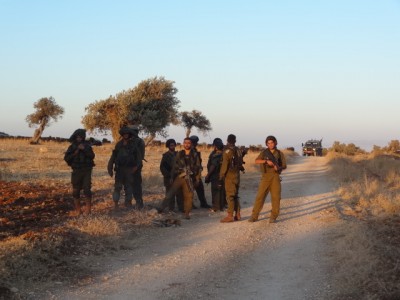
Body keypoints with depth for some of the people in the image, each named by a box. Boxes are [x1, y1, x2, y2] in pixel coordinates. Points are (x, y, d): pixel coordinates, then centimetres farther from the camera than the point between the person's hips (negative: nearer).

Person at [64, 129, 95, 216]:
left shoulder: (87, 146, 6)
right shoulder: (72, 147, 5)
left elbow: (92, 156, -7)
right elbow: (66, 158, -1)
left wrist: (84, 149, -17)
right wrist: (75, 153, -14)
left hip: (86, 171, -1)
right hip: (76, 171, 1)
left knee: (87, 189, -9)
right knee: (76, 191, 0)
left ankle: (88, 208, 2)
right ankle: (77, 210, 7)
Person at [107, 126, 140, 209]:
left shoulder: (133, 144, 2)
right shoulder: (119, 144, 4)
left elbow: (137, 156, 3)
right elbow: (113, 156, 6)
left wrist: (136, 166, -11)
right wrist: (110, 168, 1)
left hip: (129, 169, 0)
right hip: (119, 169, 0)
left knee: (128, 187, 7)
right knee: (118, 186, -3)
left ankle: (128, 202, 15)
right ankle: (116, 203, -1)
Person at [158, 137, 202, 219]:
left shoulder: (195, 155, 6)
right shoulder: (179, 154, 9)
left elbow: (198, 167, 6)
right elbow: (175, 166, 12)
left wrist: (198, 179, 0)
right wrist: (172, 176, 8)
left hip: (189, 179, -1)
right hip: (179, 177, 1)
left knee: (188, 196, -3)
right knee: (171, 193, 0)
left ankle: (187, 213, 5)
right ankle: (161, 208, 7)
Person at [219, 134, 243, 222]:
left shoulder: (227, 151, -13)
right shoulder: (238, 151, 9)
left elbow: (225, 165, -15)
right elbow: (240, 163, 14)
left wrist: (221, 176, -11)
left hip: (229, 175, -7)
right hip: (237, 175, 7)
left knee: (230, 196, -6)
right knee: (235, 195, 14)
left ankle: (230, 216, -7)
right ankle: (237, 214, 17)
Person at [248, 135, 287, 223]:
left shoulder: (280, 153, 7)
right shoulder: (264, 152, 6)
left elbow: (284, 166, 6)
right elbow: (257, 161, -9)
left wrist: (279, 168, -16)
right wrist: (267, 161, -25)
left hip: (275, 177, 0)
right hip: (265, 176, 0)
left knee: (276, 197, -4)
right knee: (260, 196, -4)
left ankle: (273, 217, 4)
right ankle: (254, 216, 1)